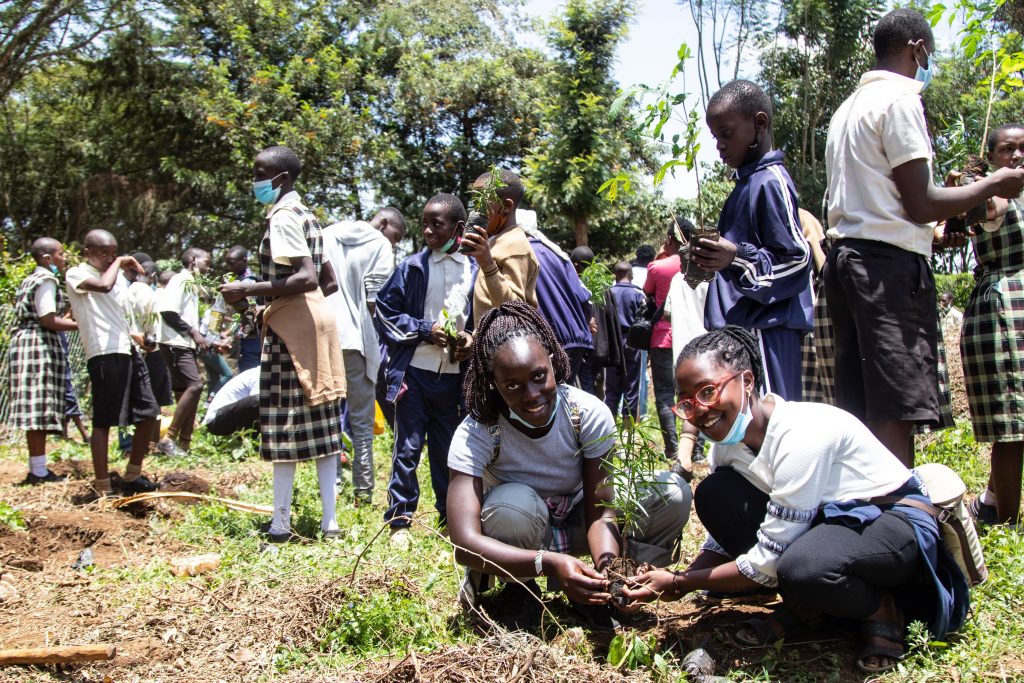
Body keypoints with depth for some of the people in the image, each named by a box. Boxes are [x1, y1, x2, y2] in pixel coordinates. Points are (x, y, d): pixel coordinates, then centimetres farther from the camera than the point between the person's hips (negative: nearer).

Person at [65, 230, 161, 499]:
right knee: (103, 421, -5)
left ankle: (131, 476, 21)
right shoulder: (76, 274, -3)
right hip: (104, 354, -8)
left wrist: (135, 335, 13)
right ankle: (102, 487, 1)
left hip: (128, 351, 8)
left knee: (149, 414, 8)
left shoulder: (117, 275, 20)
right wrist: (119, 263, -8)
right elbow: (103, 286, -24)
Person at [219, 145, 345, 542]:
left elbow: (306, 277, -23)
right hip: (317, 319, 9)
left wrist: (248, 291, -21)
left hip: (290, 325, -9)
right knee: (320, 423, 8)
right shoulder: (306, 216, 18)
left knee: (285, 423, -3)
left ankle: (281, 523, 5)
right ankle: (329, 519, 13)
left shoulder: (282, 216, -11)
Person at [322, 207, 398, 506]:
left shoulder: (327, 234, 14)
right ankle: (363, 490, 7)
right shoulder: (380, 246, -3)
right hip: (355, 338, -4)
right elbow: (373, 301, -8)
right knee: (361, 421, 6)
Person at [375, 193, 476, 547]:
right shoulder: (412, 268, -2)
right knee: (408, 448, 3)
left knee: (448, 449, 13)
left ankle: (450, 517, 26)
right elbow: (385, 312, 0)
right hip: (414, 370, -1)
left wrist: (471, 339, -7)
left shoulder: (474, 271, 2)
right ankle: (399, 520, 14)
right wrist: (426, 329, -10)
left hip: (453, 375, 2)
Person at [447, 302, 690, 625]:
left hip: (573, 521, 3)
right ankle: (517, 588, -8)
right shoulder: (476, 434, -29)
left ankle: (601, 590, -7)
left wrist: (607, 565, -43)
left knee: (673, 495, -20)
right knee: (514, 505, -39)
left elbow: (600, 511, -21)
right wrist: (549, 563, -51)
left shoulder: (589, 413, -24)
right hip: (520, 537, -2)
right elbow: (464, 542, -37)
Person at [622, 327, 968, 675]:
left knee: (801, 568, -38)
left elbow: (766, 563, -27)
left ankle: (885, 611, -4)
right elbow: (724, 534, 4)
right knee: (714, 496, -12)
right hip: (827, 517, 8)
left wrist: (680, 582, -17)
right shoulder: (727, 441, -7)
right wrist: (678, 581, -12)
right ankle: (801, 607, 2)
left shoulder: (801, 435, -31)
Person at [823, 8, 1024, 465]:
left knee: (858, 408, 8)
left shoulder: (849, 106, 21)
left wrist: (938, 232, 28)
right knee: (896, 410, -9)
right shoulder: (899, 99, -6)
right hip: (890, 263, -9)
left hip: (846, 255, 9)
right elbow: (920, 204, -11)